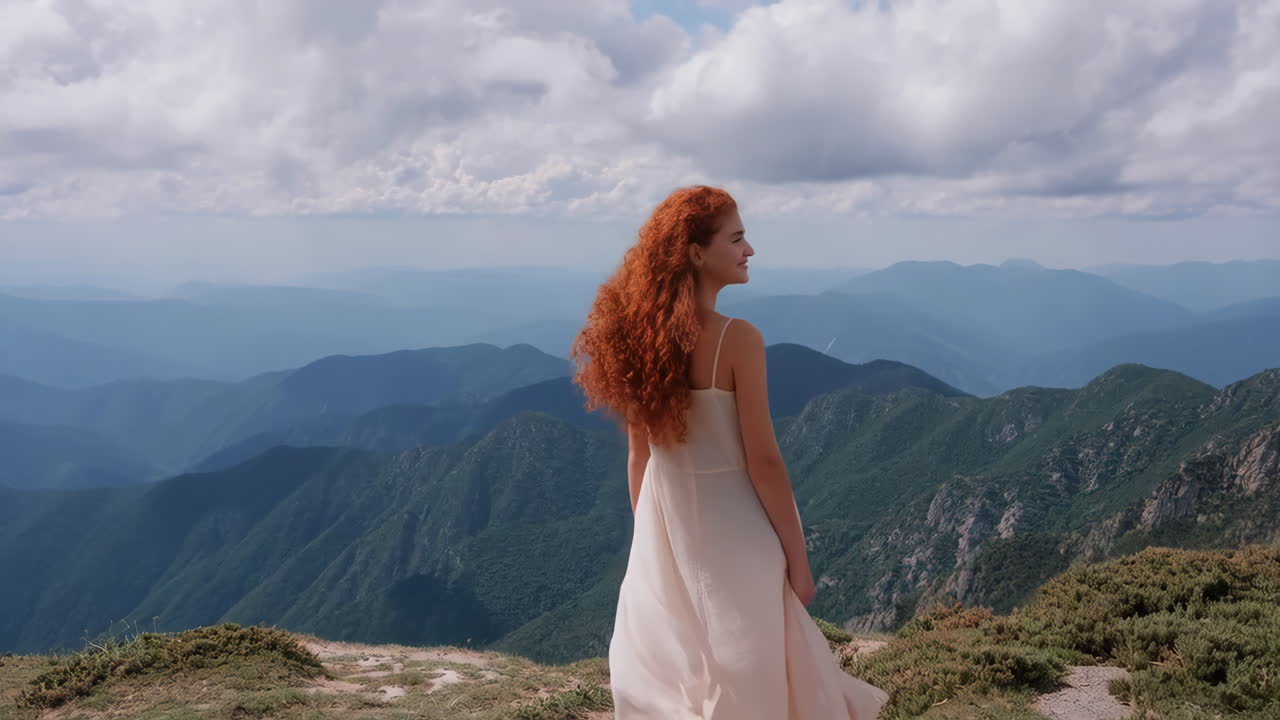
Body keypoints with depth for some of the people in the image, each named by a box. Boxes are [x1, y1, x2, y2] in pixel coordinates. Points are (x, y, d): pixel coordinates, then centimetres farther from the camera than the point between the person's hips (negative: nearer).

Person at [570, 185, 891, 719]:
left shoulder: (642, 335, 0)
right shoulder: (737, 339, -18)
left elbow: (639, 455, 6)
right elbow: (762, 460, -15)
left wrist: (649, 535, 17)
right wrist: (797, 557, -6)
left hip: (662, 532, 6)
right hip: (728, 529, -6)